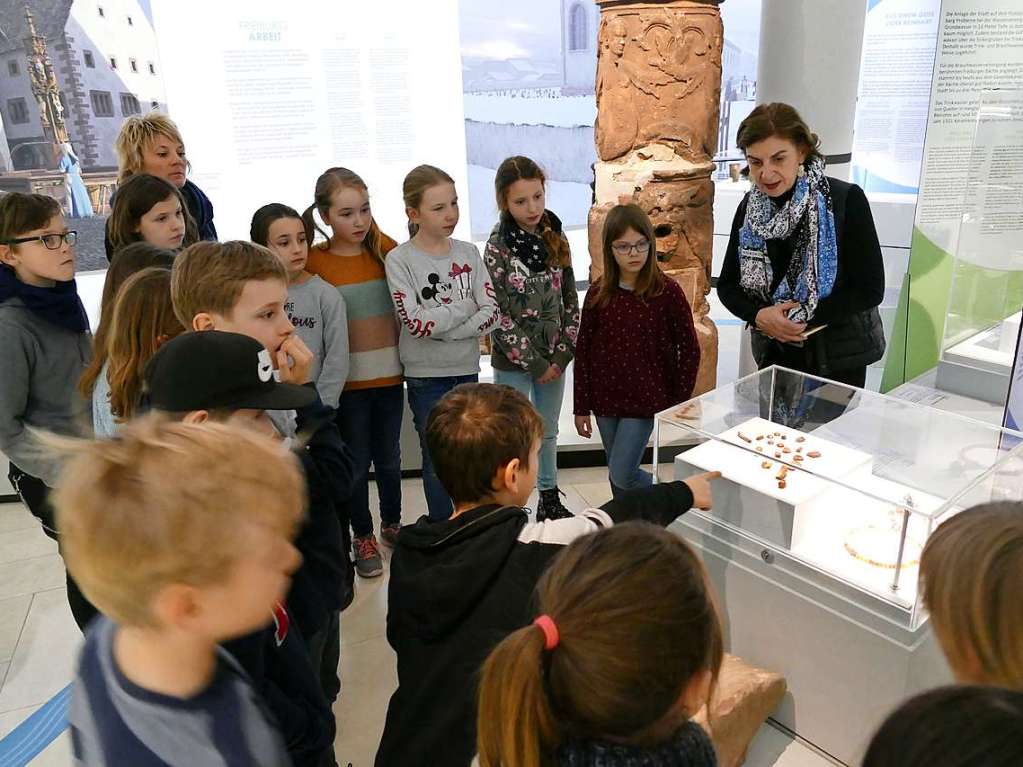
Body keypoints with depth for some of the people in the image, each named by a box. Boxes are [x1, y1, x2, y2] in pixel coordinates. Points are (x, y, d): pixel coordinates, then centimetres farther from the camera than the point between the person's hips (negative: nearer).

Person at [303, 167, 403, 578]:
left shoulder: (386, 250, -3)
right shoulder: (314, 261, -9)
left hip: (389, 374, 2)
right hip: (346, 380, -2)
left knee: (389, 456, 16)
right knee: (357, 462, 9)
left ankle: (392, 524, 36)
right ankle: (363, 537, 27)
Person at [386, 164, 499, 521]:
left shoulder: (468, 253, 1)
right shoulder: (399, 259, -9)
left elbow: (490, 313, -7)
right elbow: (416, 323, -18)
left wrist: (444, 330, -17)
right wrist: (464, 307, -11)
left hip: (466, 369, 3)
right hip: (426, 375, -3)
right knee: (437, 461, 7)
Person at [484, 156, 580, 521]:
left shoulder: (556, 239, 2)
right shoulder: (497, 248, -12)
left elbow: (570, 300, 4)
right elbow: (497, 314, -14)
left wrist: (563, 353, -5)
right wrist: (533, 362, -14)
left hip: (554, 358, 5)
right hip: (513, 361, -5)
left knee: (548, 432, 18)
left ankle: (550, 500, 35)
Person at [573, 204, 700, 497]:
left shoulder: (667, 292, -10)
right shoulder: (597, 294, -3)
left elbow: (689, 349, -4)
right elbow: (583, 351, 2)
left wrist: (680, 403, -4)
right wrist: (581, 407, 3)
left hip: (646, 400, -3)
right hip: (605, 400, 4)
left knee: (622, 475, -6)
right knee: (618, 476, 14)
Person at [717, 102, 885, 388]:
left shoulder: (846, 199, -14)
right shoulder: (750, 207, -2)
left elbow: (871, 289, -13)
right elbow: (727, 284, 3)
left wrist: (804, 316, -20)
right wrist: (759, 315, -16)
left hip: (838, 358, -3)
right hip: (774, 354, 3)